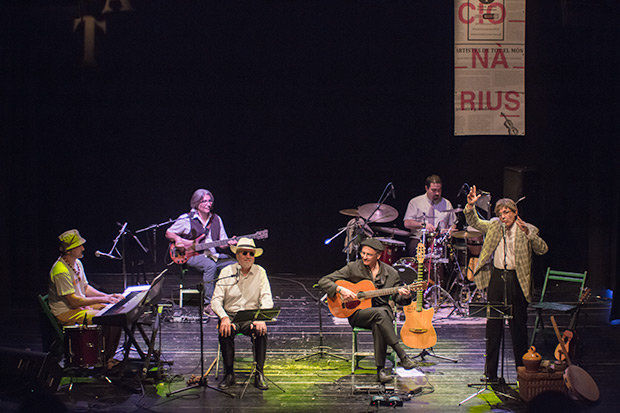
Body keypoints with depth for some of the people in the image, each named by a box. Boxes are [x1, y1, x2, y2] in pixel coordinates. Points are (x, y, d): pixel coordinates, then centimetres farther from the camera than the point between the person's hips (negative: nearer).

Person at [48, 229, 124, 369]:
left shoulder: (77, 263, 7)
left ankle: (109, 357, 3)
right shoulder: (61, 271, -24)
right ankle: (106, 362, -6)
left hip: (82, 304, 10)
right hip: (66, 313, -10)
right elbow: (73, 301, -24)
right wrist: (102, 299, -20)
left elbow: (85, 288, 17)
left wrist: (108, 296, 2)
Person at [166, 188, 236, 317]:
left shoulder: (216, 219, 14)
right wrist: (184, 242, -9)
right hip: (193, 256, -5)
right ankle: (209, 305, -35)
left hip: (214, 254, 5)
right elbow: (169, 234, 8)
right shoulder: (186, 219, -1)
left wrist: (229, 243, -8)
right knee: (210, 265, -38)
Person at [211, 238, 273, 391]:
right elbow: (216, 300, -2)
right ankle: (229, 375, -21)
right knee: (226, 332, -33)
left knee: (261, 331, -32)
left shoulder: (260, 272, 4)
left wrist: (261, 319, -21)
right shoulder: (227, 272, 2)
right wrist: (224, 318, -22)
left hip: (251, 317, 0)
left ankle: (259, 375, -24)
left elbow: (267, 299, -2)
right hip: (230, 315, 0)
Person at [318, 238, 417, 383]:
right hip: (357, 313, -1)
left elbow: (397, 297, 11)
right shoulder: (353, 268, -1)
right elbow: (323, 281, -2)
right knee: (379, 313, -36)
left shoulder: (391, 273, 5)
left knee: (378, 325, -37)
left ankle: (381, 370, -35)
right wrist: (340, 289, -19)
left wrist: (404, 297, -13)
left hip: (383, 311, 1)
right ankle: (402, 356, -37)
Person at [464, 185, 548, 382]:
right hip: (496, 277, 3)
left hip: (517, 280, -3)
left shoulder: (528, 230, -2)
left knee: (519, 325, 3)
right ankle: (491, 372, 12)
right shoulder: (494, 226, 8)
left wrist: (528, 233, -26)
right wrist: (470, 206, -9)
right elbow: (474, 222, 9)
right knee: (493, 324, 5)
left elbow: (543, 249, -12)